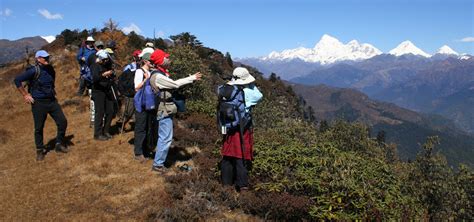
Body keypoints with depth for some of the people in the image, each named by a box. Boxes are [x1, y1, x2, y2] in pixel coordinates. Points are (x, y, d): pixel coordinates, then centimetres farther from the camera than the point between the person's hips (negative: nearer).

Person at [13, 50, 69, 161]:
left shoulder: (50, 69, 5)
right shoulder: (34, 71, -15)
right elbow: (17, 80, -14)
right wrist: (25, 95, -12)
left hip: (52, 101, 5)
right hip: (39, 103, -5)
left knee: (63, 122, 1)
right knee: (39, 128, 5)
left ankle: (59, 144, 18)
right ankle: (40, 150, 21)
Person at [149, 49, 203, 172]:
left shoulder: (162, 73, 13)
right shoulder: (158, 76, -19)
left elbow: (172, 84, 10)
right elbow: (175, 84, -19)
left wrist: (191, 78, 5)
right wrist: (192, 78, -12)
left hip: (166, 110, 10)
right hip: (164, 111, -10)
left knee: (164, 137, 18)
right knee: (166, 138, -5)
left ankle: (159, 161, 29)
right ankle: (157, 164, 4)